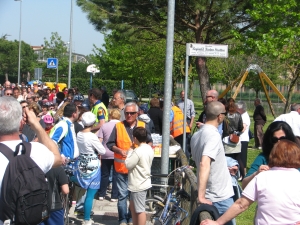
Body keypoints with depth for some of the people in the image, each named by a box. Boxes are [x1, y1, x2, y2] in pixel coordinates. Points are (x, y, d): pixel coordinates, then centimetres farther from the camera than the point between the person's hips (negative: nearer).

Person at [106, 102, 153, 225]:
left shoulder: (143, 126, 6)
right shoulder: (118, 126, 1)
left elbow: (150, 142, 14)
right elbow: (110, 144, 2)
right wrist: (120, 151, -15)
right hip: (122, 167, -2)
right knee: (122, 194, 1)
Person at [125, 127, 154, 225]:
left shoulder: (138, 151, -23)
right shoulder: (149, 149, 6)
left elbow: (128, 164, -17)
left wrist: (130, 152, -6)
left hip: (139, 185, -10)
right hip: (144, 182, 10)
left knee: (140, 210, -3)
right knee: (133, 206, 22)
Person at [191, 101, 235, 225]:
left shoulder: (196, 135, 6)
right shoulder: (214, 135, -21)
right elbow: (204, 164, -33)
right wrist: (201, 196, -34)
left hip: (209, 196, 8)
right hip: (221, 197, -8)